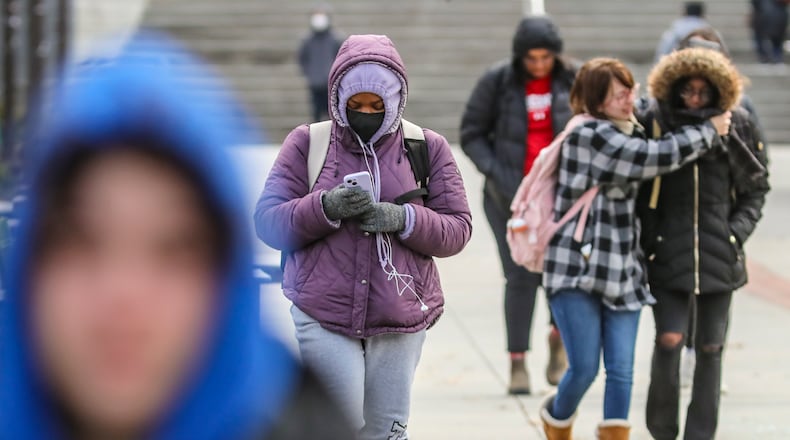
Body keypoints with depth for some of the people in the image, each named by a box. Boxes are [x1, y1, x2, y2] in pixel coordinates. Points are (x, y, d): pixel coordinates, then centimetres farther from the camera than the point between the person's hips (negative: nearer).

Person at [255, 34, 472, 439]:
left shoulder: (427, 148, 6)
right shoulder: (306, 143, 4)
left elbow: (457, 230, 3)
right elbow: (268, 222, 0)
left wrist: (403, 219, -16)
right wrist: (325, 208, -18)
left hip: (399, 319, 2)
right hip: (322, 317, -1)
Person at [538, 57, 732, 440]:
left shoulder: (631, 133, 14)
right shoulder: (592, 135, -12)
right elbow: (659, 157, -18)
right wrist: (709, 131, -7)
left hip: (621, 271, 7)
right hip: (577, 267, -7)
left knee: (621, 372, -2)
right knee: (584, 369, -6)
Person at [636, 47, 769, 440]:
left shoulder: (736, 125, 2)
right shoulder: (652, 122, -3)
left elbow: (755, 187, 11)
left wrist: (738, 231, -2)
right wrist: (641, 238, -2)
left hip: (719, 255, 2)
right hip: (667, 252, -2)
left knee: (710, 348, 4)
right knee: (669, 338, -12)